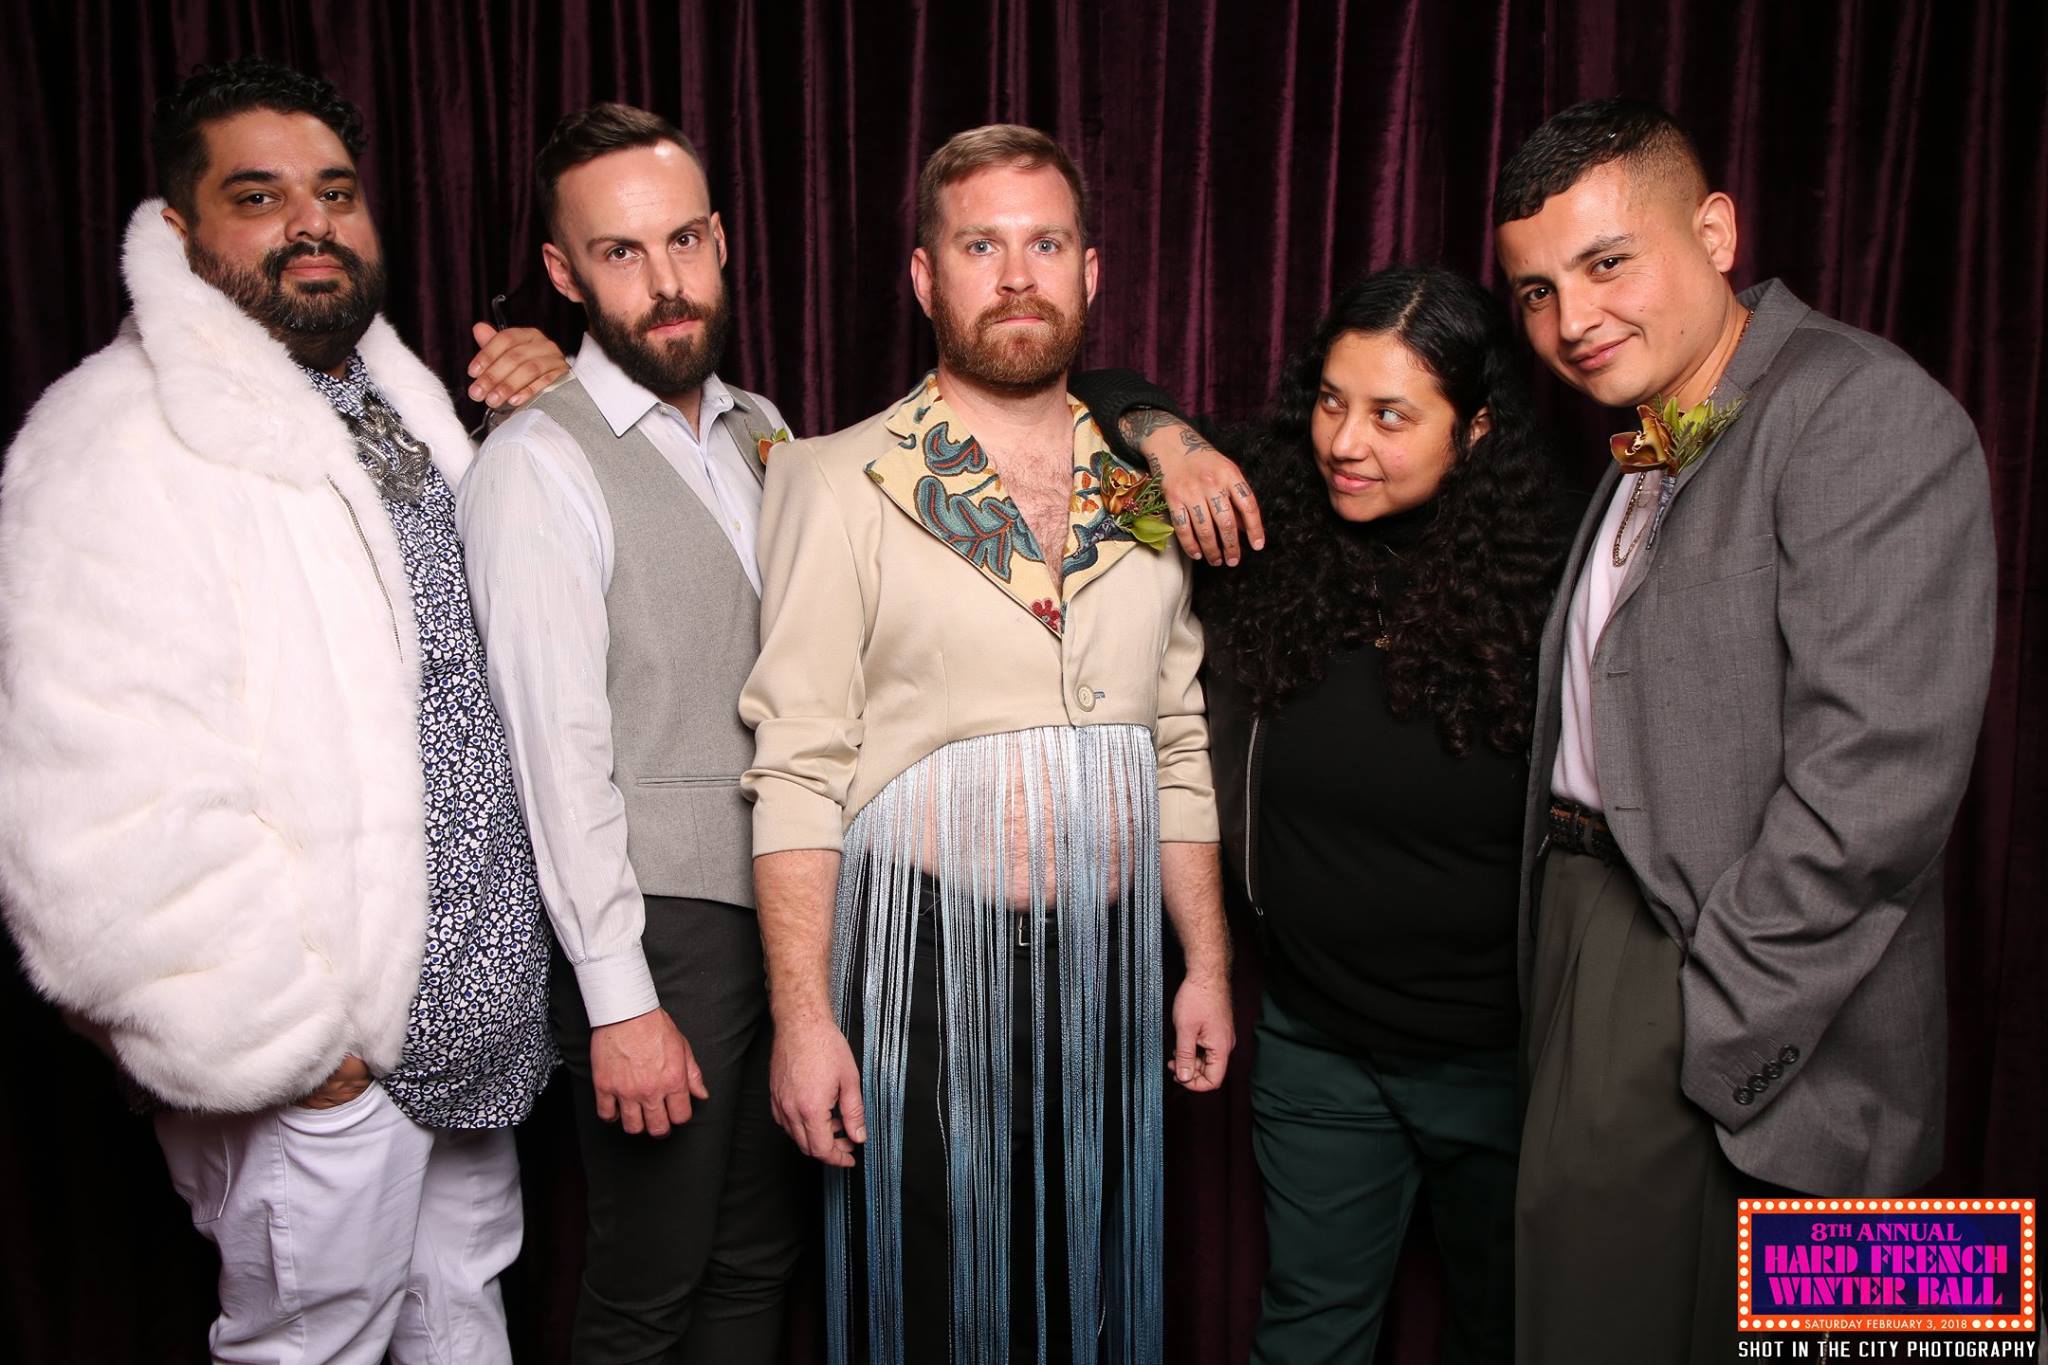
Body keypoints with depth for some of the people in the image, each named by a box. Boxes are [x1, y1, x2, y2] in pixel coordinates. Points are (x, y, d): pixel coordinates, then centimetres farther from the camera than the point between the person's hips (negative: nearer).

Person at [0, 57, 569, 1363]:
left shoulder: (396, 400, 9)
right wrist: (280, 1036, -18)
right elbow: (107, 810, -25)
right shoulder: (119, 446, -18)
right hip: (320, 1057, -8)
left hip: (474, 1011, 8)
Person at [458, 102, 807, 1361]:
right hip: (661, 926, -6)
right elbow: (560, 748, -17)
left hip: (787, 904, 7)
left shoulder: (760, 433, 9)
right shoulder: (540, 466, -13)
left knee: (761, 1256, 20)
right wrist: (620, 999, -16)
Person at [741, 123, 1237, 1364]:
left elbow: (1179, 745, 11)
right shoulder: (844, 483, -6)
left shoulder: (1144, 488, 7)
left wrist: (1208, 961, 9)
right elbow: (798, 771, -9)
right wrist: (802, 1016, -13)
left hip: (1109, 959, 4)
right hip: (922, 960, -3)